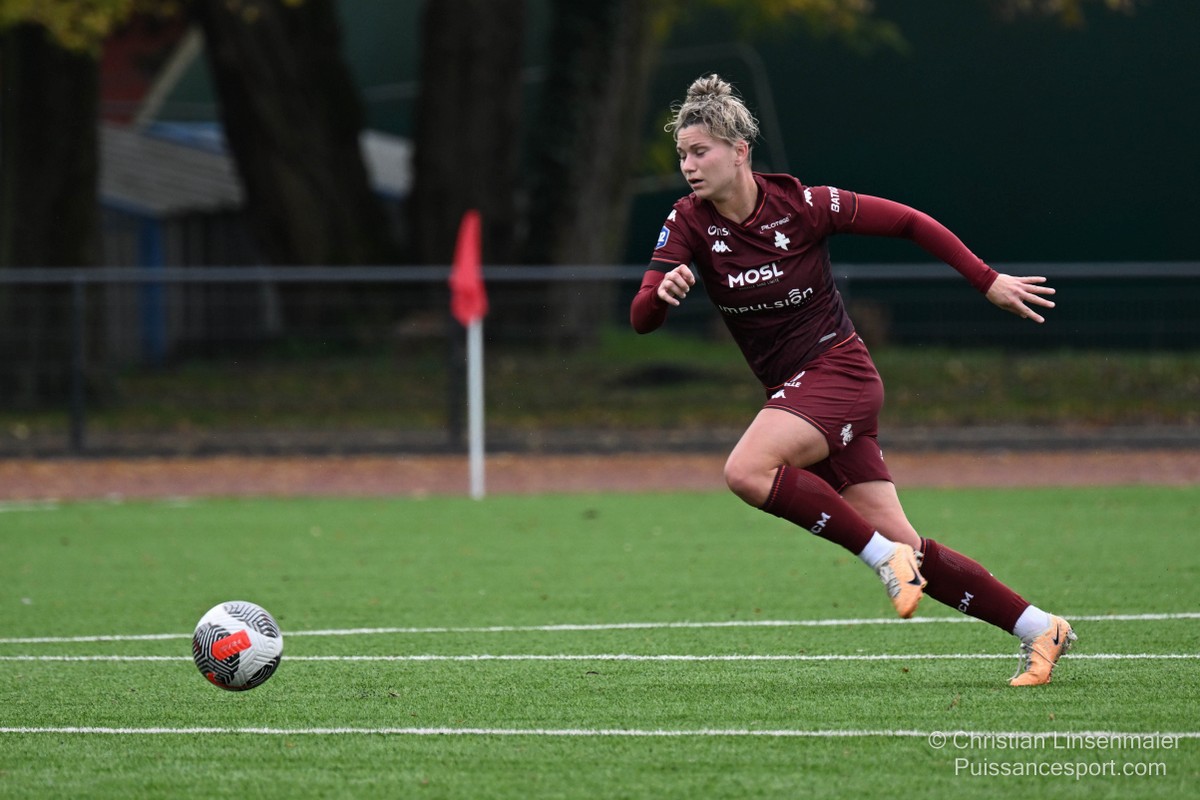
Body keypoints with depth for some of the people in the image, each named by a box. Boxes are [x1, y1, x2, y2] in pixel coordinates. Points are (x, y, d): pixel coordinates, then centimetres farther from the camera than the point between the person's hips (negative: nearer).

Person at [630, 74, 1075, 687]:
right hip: (794, 391, 5)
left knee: (746, 471, -30)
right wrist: (664, 290, -32)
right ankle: (1038, 629, 9)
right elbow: (641, 319, -9)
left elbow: (909, 222, -2)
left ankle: (886, 555, -19)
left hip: (838, 370, -5)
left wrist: (988, 282, -2)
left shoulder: (803, 204, -13)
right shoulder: (689, 223, -2)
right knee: (907, 553, -1)